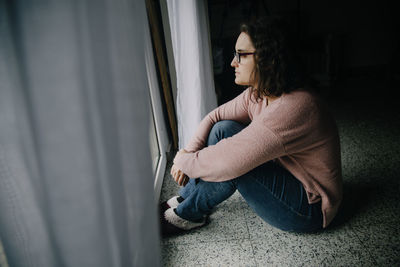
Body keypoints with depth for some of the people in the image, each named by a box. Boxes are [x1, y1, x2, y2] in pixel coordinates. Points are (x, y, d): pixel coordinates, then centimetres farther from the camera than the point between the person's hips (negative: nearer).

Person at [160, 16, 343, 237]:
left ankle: (189, 214, -4)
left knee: (232, 159, -27)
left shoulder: (293, 109, -34)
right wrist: (188, 152, -10)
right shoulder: (258, 93, -5)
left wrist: (184, 161, -17)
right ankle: (186, 198, 2)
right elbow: (215, 116, 3)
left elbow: (226, 162, -34)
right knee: (224, 129, -7)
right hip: (285, 177, 8)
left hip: (310, 208, -8)